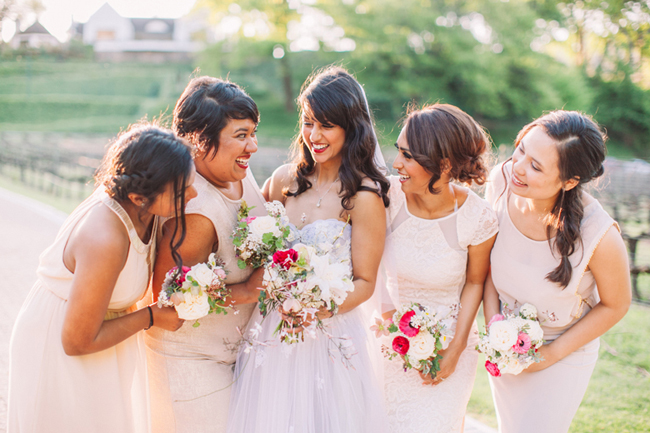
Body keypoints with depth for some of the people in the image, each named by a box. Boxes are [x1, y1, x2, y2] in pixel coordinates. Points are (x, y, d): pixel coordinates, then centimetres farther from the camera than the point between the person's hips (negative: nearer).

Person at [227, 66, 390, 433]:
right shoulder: (285, 180, 1)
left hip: (331, 336, -4)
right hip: (274, 330, 4)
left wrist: (323, 309, -26)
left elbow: (365, 282, -10)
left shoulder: (364, 196, -14)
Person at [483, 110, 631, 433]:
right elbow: (486, 258, -6)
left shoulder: (600, 236, -35)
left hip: (564, 350, -4)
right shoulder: (502, 180, -24)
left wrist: (552, 354, -12)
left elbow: (616, 305, -15)